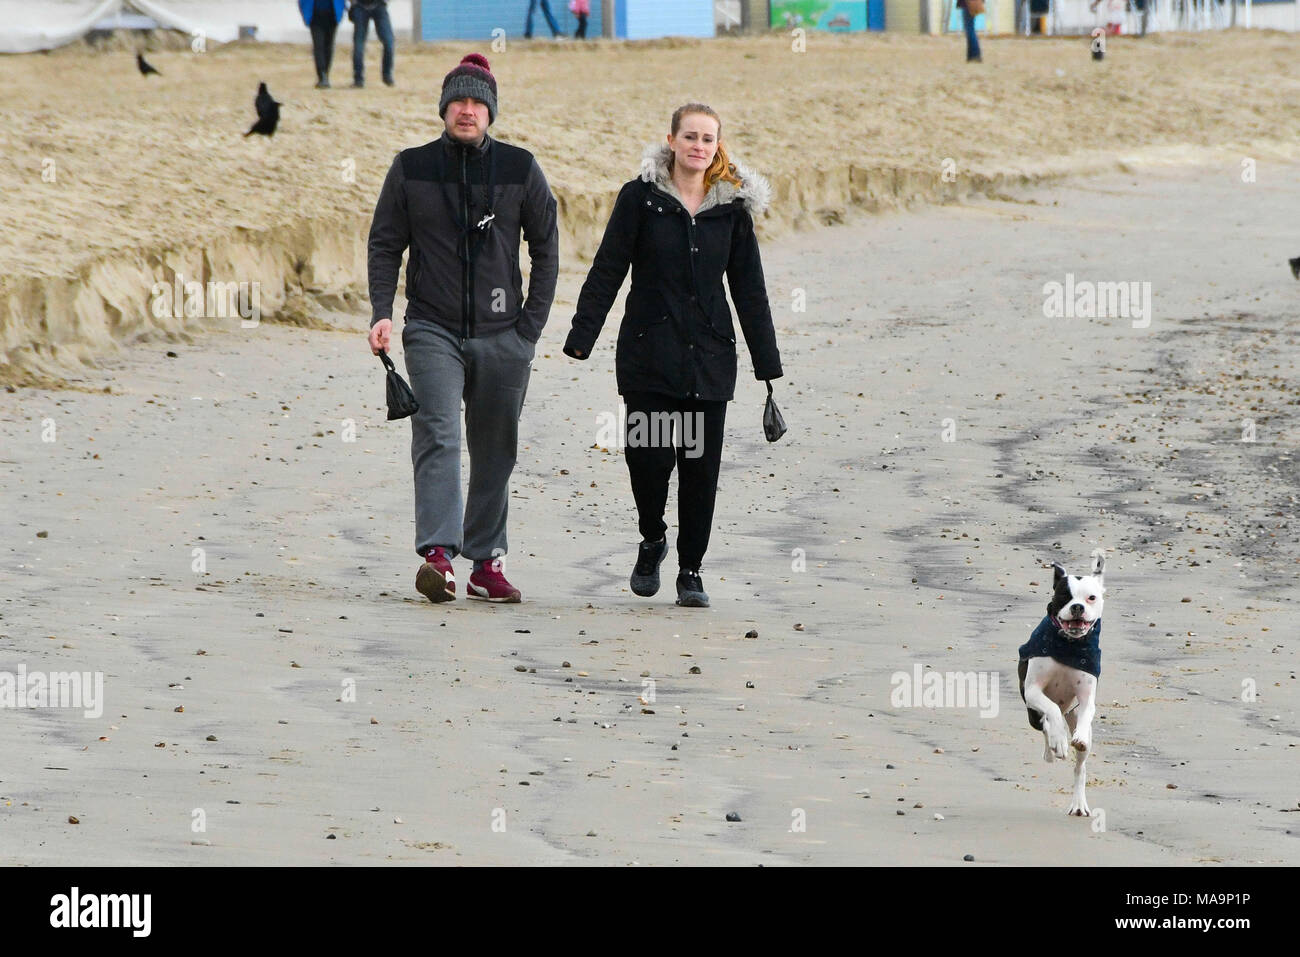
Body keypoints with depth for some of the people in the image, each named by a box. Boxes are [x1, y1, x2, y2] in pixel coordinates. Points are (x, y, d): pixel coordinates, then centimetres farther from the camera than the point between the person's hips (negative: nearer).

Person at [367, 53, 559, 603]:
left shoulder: (519, 169, 4)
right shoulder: (411, 168, 4)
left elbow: (546, 249, 9)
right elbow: (385, 244, 8)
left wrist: (532, 324, 2)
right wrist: (382, 313, -5)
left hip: (502, 336, 2)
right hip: (433, 331, -2)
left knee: (495, 454, 6)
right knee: (438, 438, -18)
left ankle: (486, 563, 14)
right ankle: (438, 555, -29)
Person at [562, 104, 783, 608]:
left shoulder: (732, 207, 6)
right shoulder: (640, 197, 0)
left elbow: (749, 291, 9)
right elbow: (607, 272, 0)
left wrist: (768, 365, 7)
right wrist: (581, 337, -8)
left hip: (709, 357, 2)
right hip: (648, 352, -2)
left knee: (701, 464, 0)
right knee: (648, 454, -9)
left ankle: (690, 569, 13)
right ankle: (652, 540, 19)